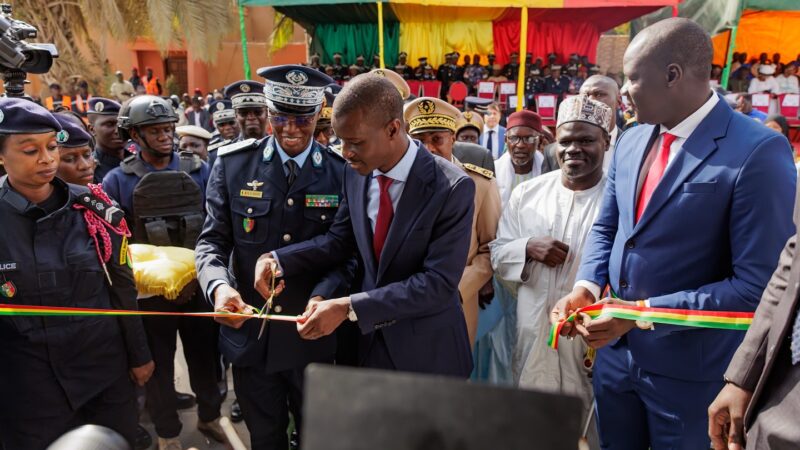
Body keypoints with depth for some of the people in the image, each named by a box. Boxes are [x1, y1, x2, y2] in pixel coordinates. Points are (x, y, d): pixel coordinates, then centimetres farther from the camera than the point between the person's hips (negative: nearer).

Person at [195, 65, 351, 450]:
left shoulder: (342, 172, -5)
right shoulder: (233, 163, -4)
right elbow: (213, 240, -3)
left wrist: (324, 296, -25)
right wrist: (219, 286, -23)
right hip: (249, 331, 1)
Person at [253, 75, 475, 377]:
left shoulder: (452, 188, -22)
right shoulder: (356, 172, -5)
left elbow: (438, 283, -25)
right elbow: (340, 240, 5)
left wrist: (349, 308, -29)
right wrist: (277, 260, -10)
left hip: (428, 350, -4)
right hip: (371, 337, 4)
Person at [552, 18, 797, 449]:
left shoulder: (758, 152, -19)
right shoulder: (631, 141, 4)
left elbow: (757, 284, -21)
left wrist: (643, 313, -23)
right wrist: (587, 285, -8)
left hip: (690, 368, -6)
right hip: (615, 351, 6)